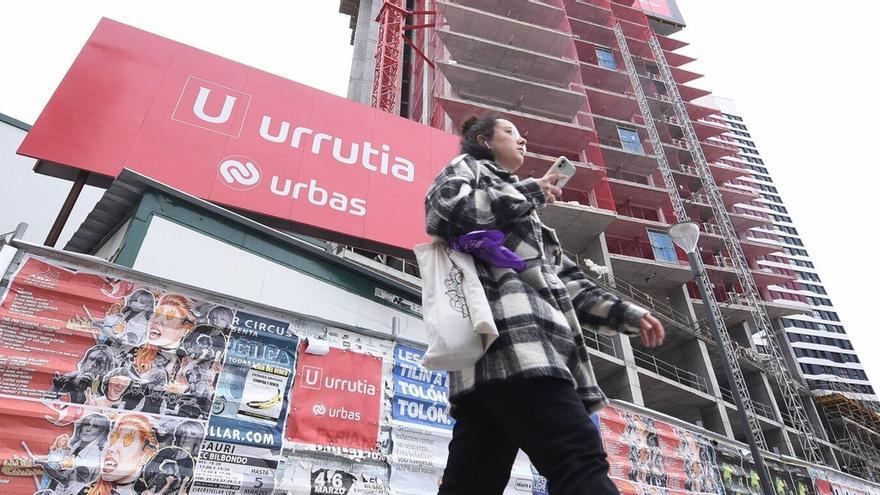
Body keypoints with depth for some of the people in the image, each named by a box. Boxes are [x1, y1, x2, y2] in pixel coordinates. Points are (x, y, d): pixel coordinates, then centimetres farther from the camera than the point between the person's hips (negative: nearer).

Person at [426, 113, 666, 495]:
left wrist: (627, 315, 20)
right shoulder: (466, 167, 20)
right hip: (505, 320, -8)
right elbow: (446, 211, -5)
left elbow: (565, 277, 33)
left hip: (528, 331, 9)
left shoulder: (526, 212, 41)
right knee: (580, 460, -24)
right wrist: (531, 192, 6)